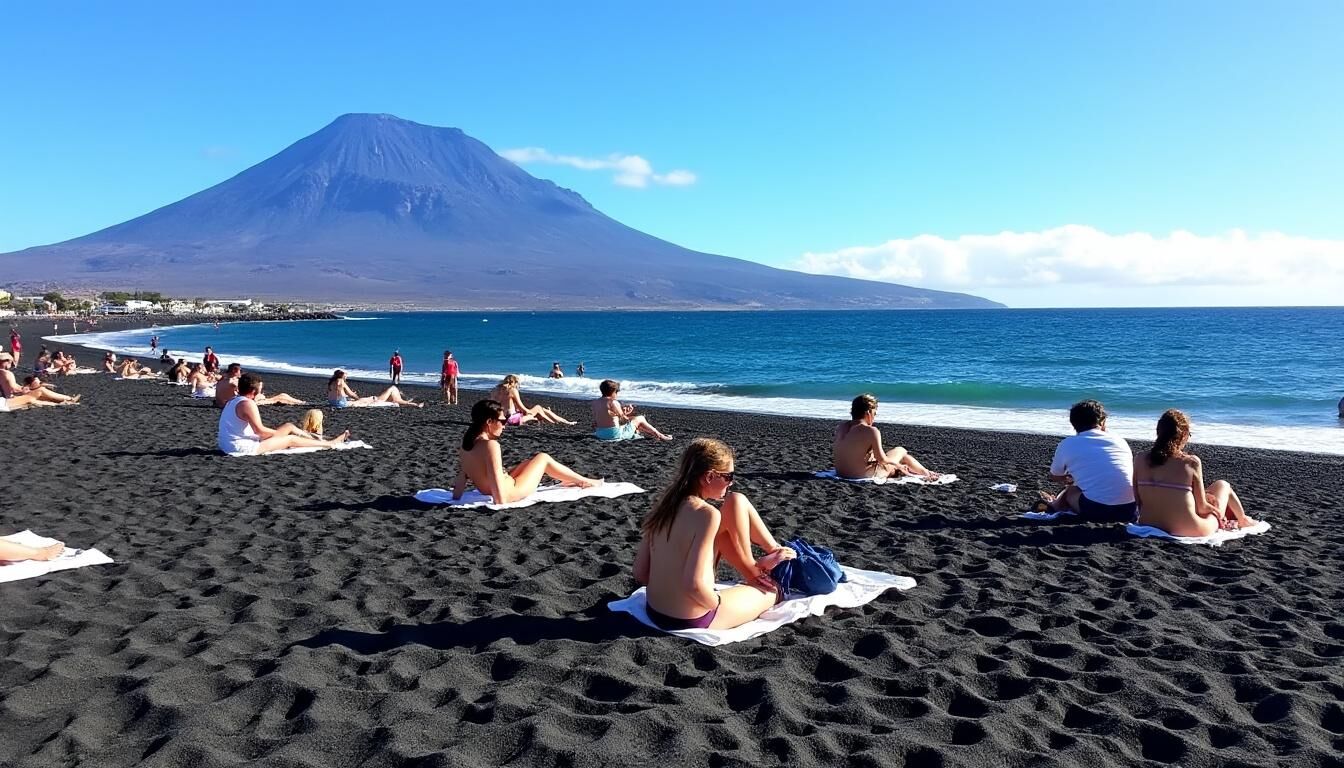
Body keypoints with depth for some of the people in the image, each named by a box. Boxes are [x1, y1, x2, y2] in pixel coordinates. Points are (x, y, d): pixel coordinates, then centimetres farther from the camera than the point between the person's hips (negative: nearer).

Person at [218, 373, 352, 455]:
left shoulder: (232, 402, 12)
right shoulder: (248, 404, -20)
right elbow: (259, 430, -24)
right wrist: (278, 432, -7)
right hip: (244, 448, -10)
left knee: (289, 427, 16)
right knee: (291, 439, 0)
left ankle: (317, 440, 30)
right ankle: (331, 444, 12)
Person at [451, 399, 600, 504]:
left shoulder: (466, 443, -3)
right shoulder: (490, 445, -29)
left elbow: (462, 473, 3)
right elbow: (495, 479, -31)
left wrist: (457, 495, 9)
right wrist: (501, 504, -27)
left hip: (486, 491, 9)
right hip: (509, 493, -9)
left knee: (532, 461, 28)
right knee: (543, 458, 10)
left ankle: (569, 480, 47)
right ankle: (585, 482, 26)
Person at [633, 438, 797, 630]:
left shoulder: (664, 504, 0)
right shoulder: (706, 514, -22)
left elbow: (640, 573, 1)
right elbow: (694, 584, -29)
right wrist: (719, 604, -10)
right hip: (693, 621, -7)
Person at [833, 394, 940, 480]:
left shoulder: (841, 426, -2)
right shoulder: (871, 431, -21)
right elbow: (881, 459, -19)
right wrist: (896, 463, 3)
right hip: (865, 474, -7)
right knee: (900, 451, 17)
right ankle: (927, 474, 37)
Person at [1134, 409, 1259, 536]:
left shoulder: (1140, 460, -6)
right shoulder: (1191, 462, -15)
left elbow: (1138, 501, 3)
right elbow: (1202, 507, -7)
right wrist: (1219, 512, 15)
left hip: (1148, 527, 4)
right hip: (1189, 531, -4)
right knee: (1222, 485, 24)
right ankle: (1243, 521, 51)